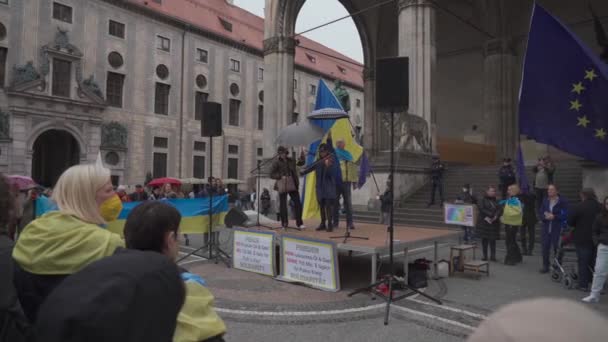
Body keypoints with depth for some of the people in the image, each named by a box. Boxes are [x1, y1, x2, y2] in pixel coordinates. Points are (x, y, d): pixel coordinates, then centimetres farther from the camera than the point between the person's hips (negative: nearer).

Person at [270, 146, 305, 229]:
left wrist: (302, 153, 7)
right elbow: (271, 174, -4)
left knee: (298, 203, -2)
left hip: (292, 185, 4)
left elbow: (301, 162, 21)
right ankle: (284, 224, 13)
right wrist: (280, 176, -17)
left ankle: (299, 223, 5)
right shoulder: (277, 162, -1)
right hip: (282, 186, -3)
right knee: (283, 205, 1)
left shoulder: (290, 160, 12)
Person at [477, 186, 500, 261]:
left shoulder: (496, 201, 10)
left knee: (493, 240, 2)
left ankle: (493, 256, 10)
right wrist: (486, 218, -21)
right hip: (484, 223, -2)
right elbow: (481, 210, -10)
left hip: (494, 223, 2)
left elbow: (499, 210, -2)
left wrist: (495, 217, -19)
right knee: (484, 239, 3)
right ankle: (485, 256, 11)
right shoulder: (483, 200, 0)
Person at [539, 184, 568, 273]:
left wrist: (554, 217, -17)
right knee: (545, 247, 5)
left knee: (556, 247, -1)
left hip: (557, 229, -4)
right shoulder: (545, 201, 9)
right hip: (546, 228, 4)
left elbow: (565, 215, -9)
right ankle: (545, 266, 16)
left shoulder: (562, 201, -5)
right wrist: (545, 216, -9)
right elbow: (540, 213, 10)